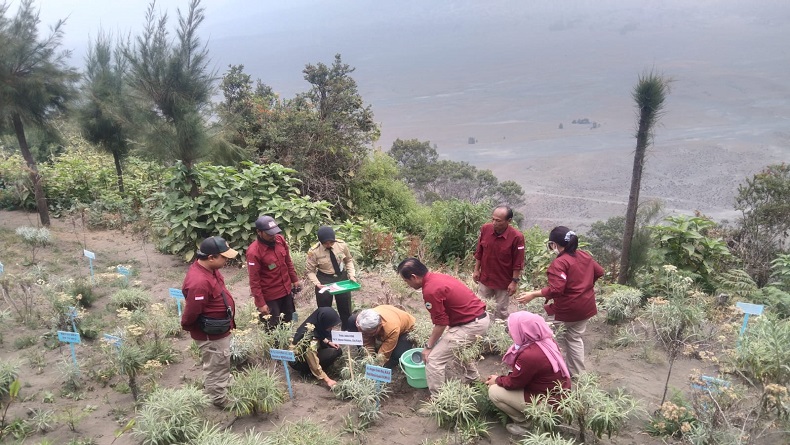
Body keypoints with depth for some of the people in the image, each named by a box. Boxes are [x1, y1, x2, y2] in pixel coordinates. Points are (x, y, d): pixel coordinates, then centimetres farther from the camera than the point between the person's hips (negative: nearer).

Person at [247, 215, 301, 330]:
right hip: (270, 297, -6)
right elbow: (254, 281, -20)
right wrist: (260, 303, -18)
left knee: (288, 323, 22)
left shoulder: (280, 240, -6)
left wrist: (295, 280, 14)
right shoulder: (253, 252, -24)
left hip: (286, 291, 6)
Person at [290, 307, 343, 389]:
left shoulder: (315, 324, -17)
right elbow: (314, 365, -29)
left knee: (337, 349, -1)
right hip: (298, 361, -8)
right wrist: (327, 380, -22)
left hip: (303, 351, 8)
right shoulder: (310, 338, -38)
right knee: (333, 353, -22)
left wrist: (328, 342, -6)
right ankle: (306, 370, -4)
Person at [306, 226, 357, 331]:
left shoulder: (342, 245, -14)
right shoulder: (314, 251, -21)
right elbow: (310, 271, -12)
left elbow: (349, 260, 1)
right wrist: (317, 284, -26)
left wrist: (352, 275, -12)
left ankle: (347, 330, 40)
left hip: (342, 277, 3)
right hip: (324, 280, -2)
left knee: (345, 306, 17)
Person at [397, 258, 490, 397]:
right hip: (481, 318, 10)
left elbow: (441, 323, -15)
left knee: (434, 360, -5)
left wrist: (428, 346, -2)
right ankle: (473, 378, 53)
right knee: (460, 346, 37)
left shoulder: (430, 290, -20)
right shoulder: (437, 277, 9)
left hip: (470, 325, -10)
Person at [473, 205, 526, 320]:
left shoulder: (517, 237, -23)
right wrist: (476, 270, 6)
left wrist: (514, 281, -12)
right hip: (485, 278, 4)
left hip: (504, 282, -3)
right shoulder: (485, 229, -12)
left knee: (501, 311, 14)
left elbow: (518, 262, -15)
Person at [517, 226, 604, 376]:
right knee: (575, 339, 19)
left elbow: (556, 289, -30)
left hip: (567, 309, -8)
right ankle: (577, 374, 27)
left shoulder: (559, 263, -23)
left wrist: (533, 295, -25)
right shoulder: (585, 255, 4)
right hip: (586, 307, 8)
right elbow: (599, 272, 18)